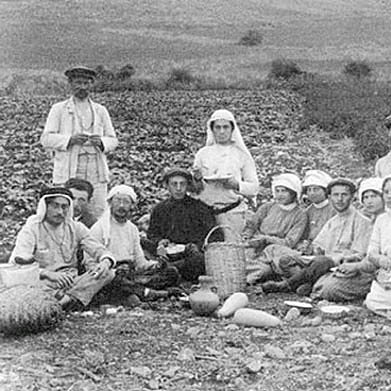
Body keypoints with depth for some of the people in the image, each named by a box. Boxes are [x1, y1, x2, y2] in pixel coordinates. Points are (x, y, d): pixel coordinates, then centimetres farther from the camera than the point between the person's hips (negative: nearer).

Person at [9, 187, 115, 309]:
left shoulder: (76, 228, 10)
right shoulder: (31, 229, -2)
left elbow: (98, 249, 6)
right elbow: (16, 263, -15)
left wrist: (106, 262, -21)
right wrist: (48, 274, -32)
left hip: (72, 285, 4)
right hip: (45, 285, -4)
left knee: (108, 272, -20)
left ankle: (67, 299, -34)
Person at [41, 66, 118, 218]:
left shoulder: (101, 111, 17)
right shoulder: (59, 109, 8)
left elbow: (113, 140, 15)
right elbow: (46, 139, 0)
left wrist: (101, 142, -8)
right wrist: (70, 139, -16)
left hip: (96, 173, 3)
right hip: (68, 173, -2)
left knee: (99, 215, -3)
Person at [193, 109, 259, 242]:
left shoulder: (242, 155, 7)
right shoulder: (203, 154, 11)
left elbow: (254, 188, 3)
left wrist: (237, 185, -15)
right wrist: (196, 179, -10)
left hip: (232, 211, -1)